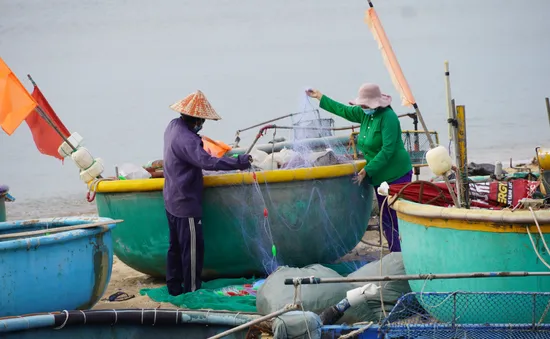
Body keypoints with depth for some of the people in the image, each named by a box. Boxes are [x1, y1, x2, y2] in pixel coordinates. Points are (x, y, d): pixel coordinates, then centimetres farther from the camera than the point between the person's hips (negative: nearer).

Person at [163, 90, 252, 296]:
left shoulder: (173, 127, 4)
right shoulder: (185, 139, -26)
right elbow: (206, 161, -37)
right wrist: (239, 162, -36)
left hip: (172, 201, 10)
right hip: (186, 203, -10)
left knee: (176, 246, 17)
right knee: (193, 248, -2)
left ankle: (174, 287, 24)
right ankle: (192, 291, 3)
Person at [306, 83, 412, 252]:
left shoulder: (388, 117, -18)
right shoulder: (365, 114, 7)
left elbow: (387, 150, -22)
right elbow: (343, 110, 23)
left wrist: (367, 171, -21)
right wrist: (320, 97, 28)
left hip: (396, 175, -9)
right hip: (379, 176, 9)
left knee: (398, 217, -10)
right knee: (386, 219, 10)